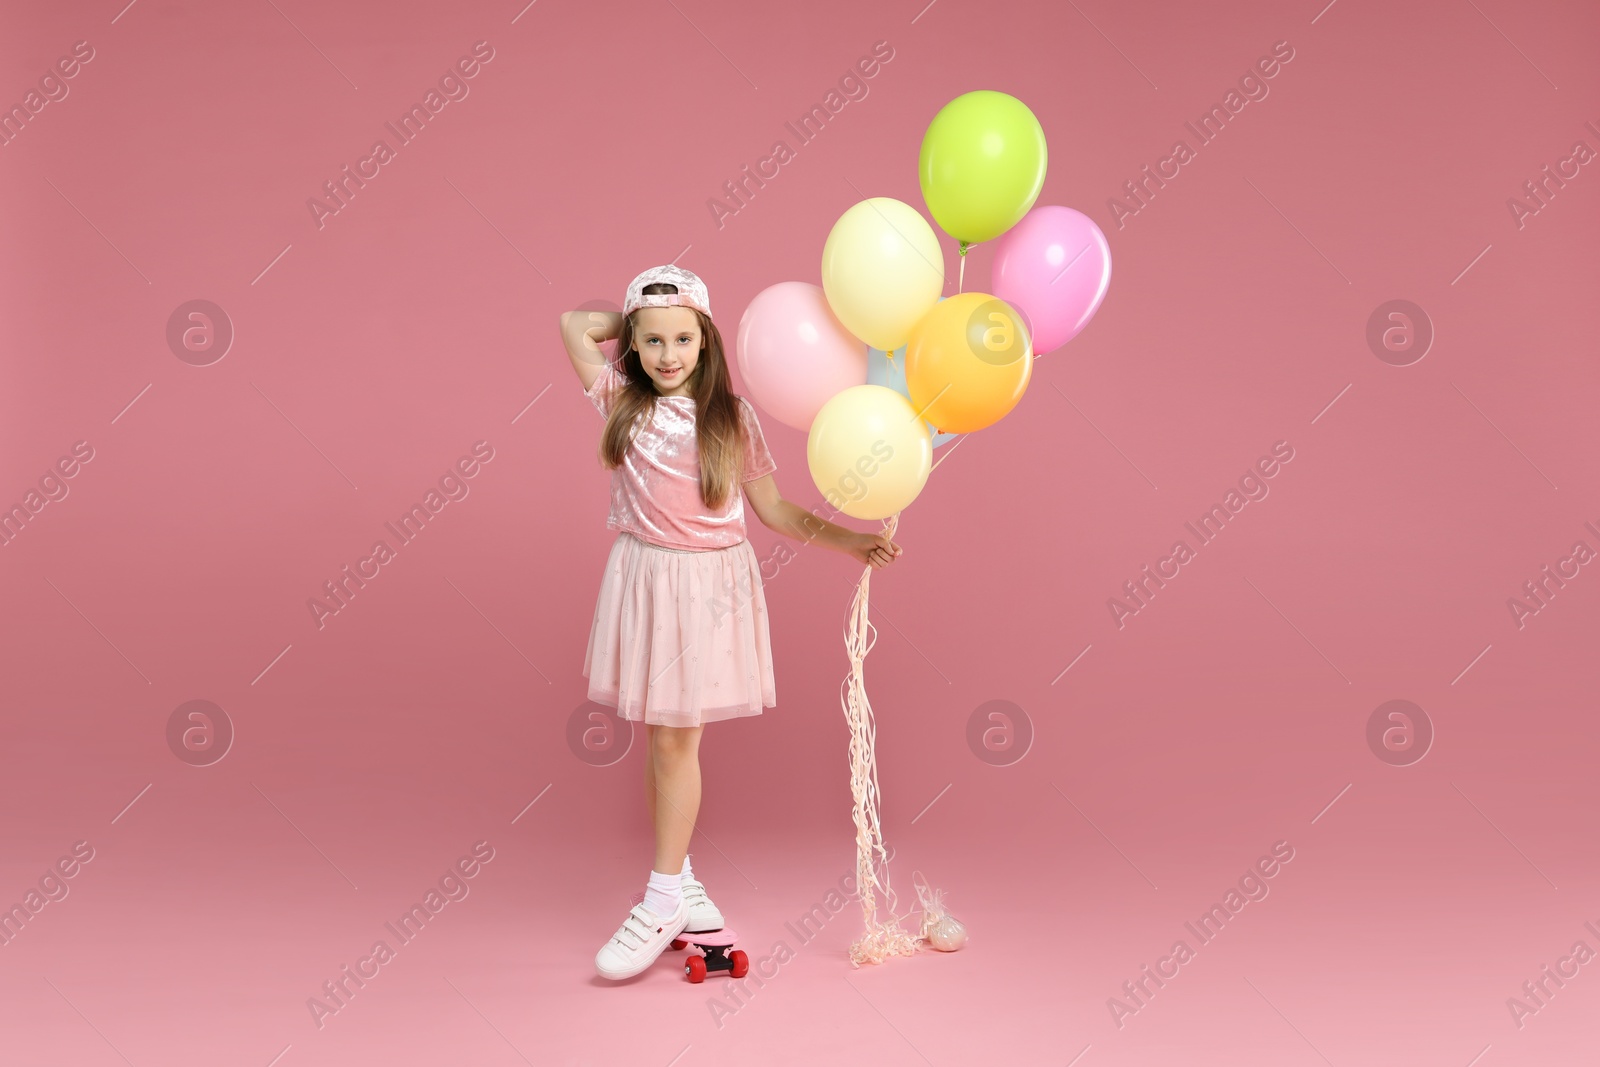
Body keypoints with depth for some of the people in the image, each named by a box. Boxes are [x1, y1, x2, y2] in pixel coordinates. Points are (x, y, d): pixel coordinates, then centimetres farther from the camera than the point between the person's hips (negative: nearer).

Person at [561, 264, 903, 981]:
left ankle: (664, 901, 7)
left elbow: (774, 509, 1)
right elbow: (574, 323, 6)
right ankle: (679, 879, 23)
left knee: (676, 739, -1)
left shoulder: (731, 416, -2)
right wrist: (641, 319, 7)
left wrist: (854, 542, -6)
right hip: (644, 578, 3)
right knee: (660, 738, 9)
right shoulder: (623, 402, 4)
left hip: (707, 584, -2)